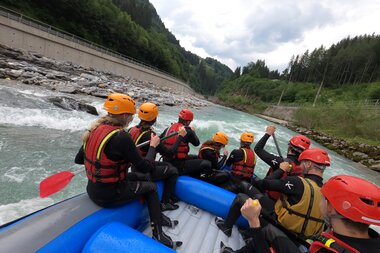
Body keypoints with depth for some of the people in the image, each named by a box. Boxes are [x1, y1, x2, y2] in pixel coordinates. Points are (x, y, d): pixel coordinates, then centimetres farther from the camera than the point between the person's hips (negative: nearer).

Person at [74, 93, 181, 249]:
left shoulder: (95, 129, -2)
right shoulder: (121, 137, -27)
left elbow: (78, 159, 9)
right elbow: (145, 168, -21)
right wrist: (153, 145, -6)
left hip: (93, 190, 8)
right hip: (109, 196, -8)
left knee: (139, 177, 23)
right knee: (151, 187, 13)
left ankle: (158, 216, 37)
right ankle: (158, 234, 23)